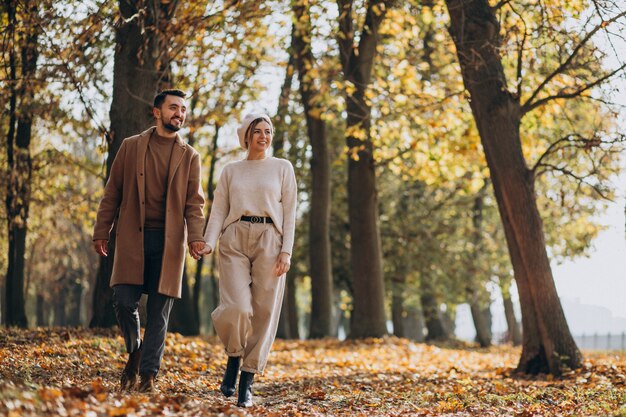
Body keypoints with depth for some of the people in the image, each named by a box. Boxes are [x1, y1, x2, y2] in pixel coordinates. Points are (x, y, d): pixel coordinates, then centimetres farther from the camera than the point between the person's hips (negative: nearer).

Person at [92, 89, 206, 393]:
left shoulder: (190, 157, 10)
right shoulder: (131, 147, 9)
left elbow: (194, 202, 2)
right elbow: (112, 193, 9)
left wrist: (196, 237, -13)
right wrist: (101, 232, 3)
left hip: (169, 241, 0)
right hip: (132, 237, 0)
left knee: (159, 310, 0)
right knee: (124, 301, -8)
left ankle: (148, 373, 7)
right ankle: (134, 351, 19)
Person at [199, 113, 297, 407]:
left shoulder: (282, 168, 10)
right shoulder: (230, 171, 14)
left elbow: (289, 213, 6)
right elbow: (219, 211, 9)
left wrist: (286, 251, -5)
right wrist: (208, 242, -8)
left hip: (269, 241, 0)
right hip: (234, 241, 0)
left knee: (263, 312, -3)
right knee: (237, 308, -17)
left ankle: (247, 382, 6)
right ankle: (233, 359, 12)